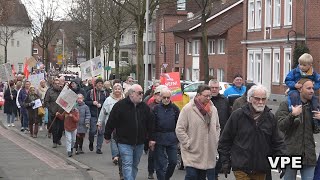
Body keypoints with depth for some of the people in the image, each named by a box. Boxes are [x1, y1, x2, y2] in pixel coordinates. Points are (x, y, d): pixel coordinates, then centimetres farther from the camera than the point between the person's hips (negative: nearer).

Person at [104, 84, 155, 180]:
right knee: (127, 165, -10)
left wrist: (152, 139, 8)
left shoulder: (145, 107, 4)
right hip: (125, 142, -5)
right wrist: (107, 136, 0)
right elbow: (111, 122, -4)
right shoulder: (120, 105, -10)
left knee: (134, 165, 15)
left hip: (139, 143, 5)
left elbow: (150, 123, 10)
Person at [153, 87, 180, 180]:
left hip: (172, 139, 1)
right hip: (159, 139, -1)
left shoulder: (174, 108, 3)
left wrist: (179, 138, 2)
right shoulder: (156, 108, 1)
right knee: (160, 163, 2)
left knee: (173, 161, 3)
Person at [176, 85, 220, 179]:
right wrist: (188, 144, -12)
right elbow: (179, 130, -10)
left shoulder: (213, 109, 9)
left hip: (208, 154, 5)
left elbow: (217, 127, 22)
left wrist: (215, 141, 10)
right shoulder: (187, 109, -9)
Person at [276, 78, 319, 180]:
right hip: (291, 152, -4)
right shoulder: (286, 105, -3)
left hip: (308, 155, 4)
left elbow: (315, 129, 19)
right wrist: (292, 115, -25)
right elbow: (280, 126, -12)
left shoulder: (313, 106, 11)